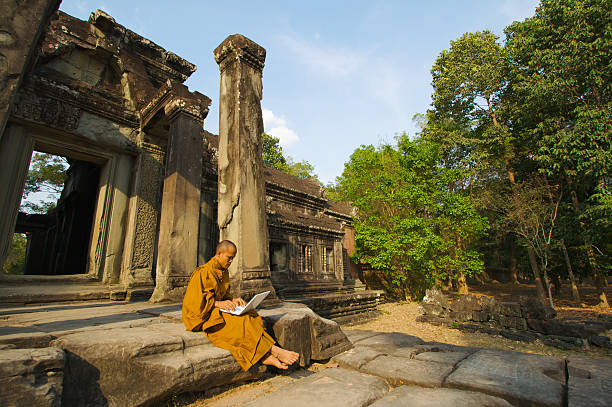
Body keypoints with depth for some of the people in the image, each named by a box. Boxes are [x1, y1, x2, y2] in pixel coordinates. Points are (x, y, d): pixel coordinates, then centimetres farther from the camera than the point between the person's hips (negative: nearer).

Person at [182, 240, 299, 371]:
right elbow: (192, 299, -20)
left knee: (250, 315, -19)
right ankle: (272, 350, -27)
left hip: (217, 310, 8)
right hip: (202, 315, -8)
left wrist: (232, 300, -4)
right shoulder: (203, 272, -15)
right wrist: (218, 303, -28)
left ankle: (265, 356, -31)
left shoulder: (224, 272, 11)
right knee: (239, 321, -30)